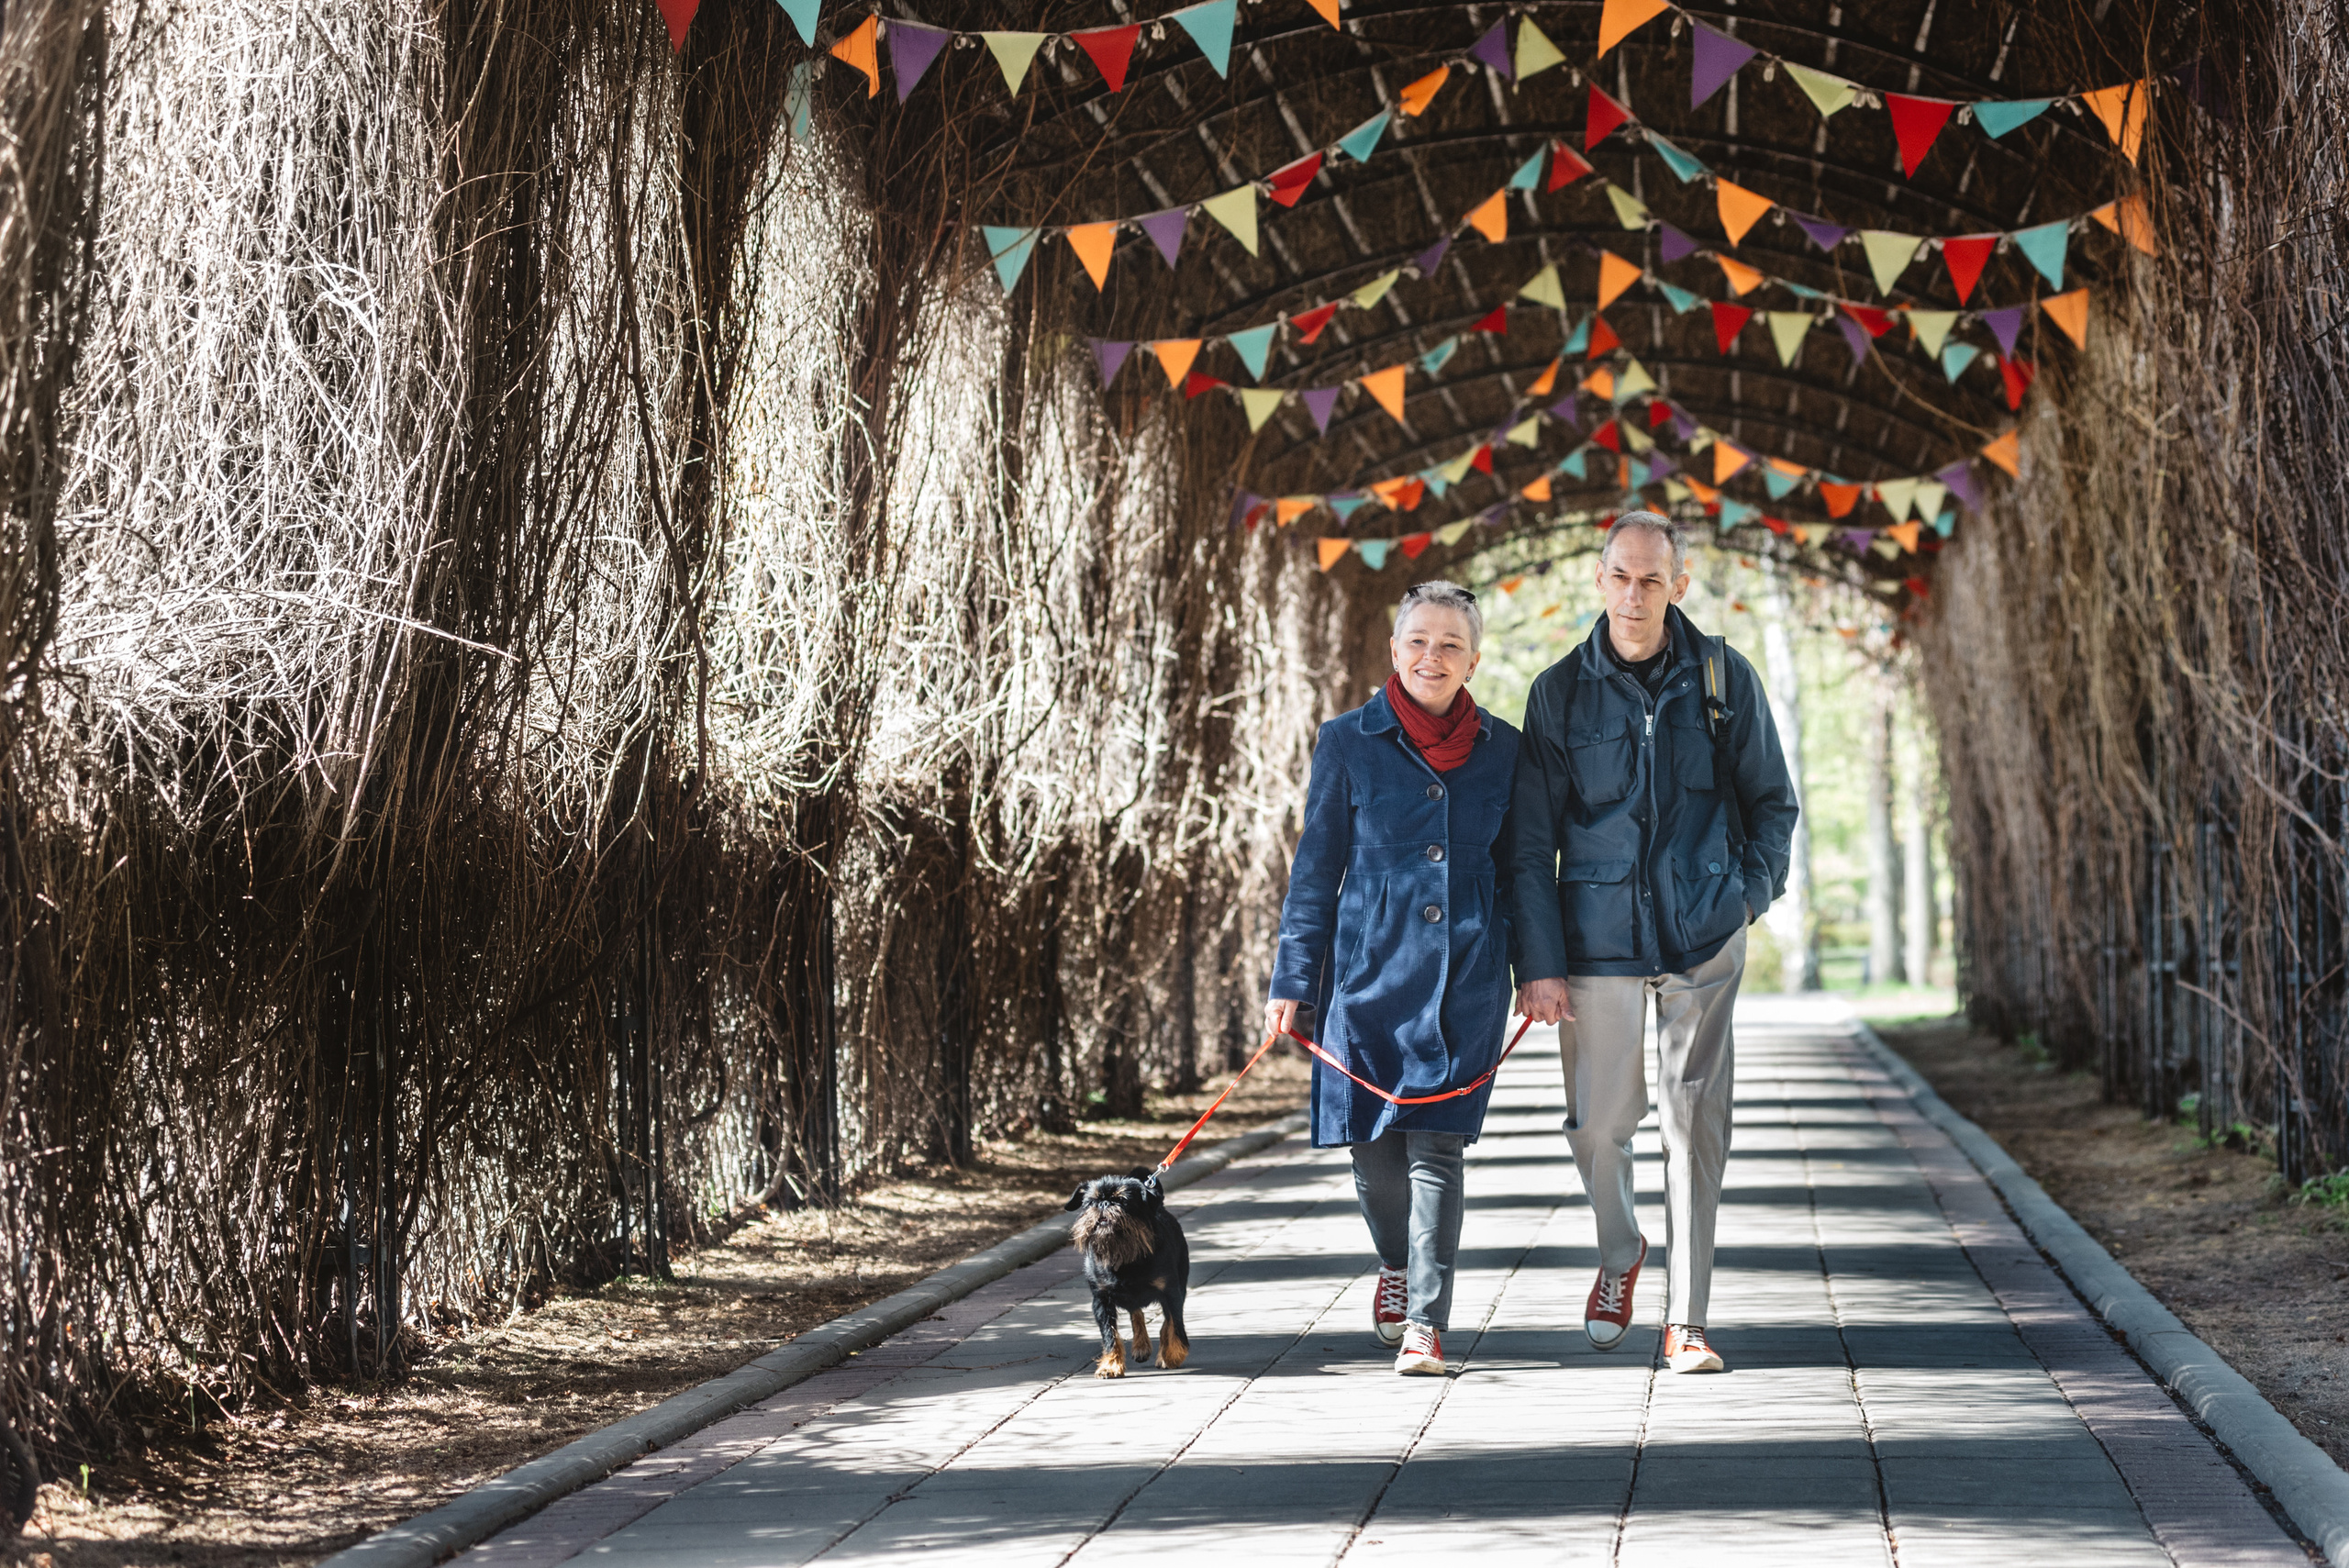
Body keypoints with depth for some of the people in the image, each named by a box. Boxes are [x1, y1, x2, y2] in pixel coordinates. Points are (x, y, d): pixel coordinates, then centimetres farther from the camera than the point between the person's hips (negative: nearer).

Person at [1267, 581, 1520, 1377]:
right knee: (1371, 1141, 3)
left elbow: (1516, 869, 15)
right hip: (1369, 970, 0)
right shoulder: (1349, 742, 2)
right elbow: (1315, 868, 5)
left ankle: (1425, 1323, -5)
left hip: (1466, 977, 0)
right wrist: (1292, 982, 2)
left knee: (1435, 1143, -8)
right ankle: (1398, 1264, 33)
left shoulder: (1501, 749, 7)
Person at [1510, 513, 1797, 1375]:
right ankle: (1619, 1254, 35)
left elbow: (1771, 800, 13)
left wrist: (1753, 891, 0)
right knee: (1599, 1123, 5)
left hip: (1703, 937, 0)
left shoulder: (1723, 679, 1)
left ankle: (1686, 1320, 6)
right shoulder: (1560, 692, -1)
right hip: (1598, 937, 0)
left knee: (1696, 1123, -1)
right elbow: (1532, 842, 1)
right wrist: (1537, 962, -5)